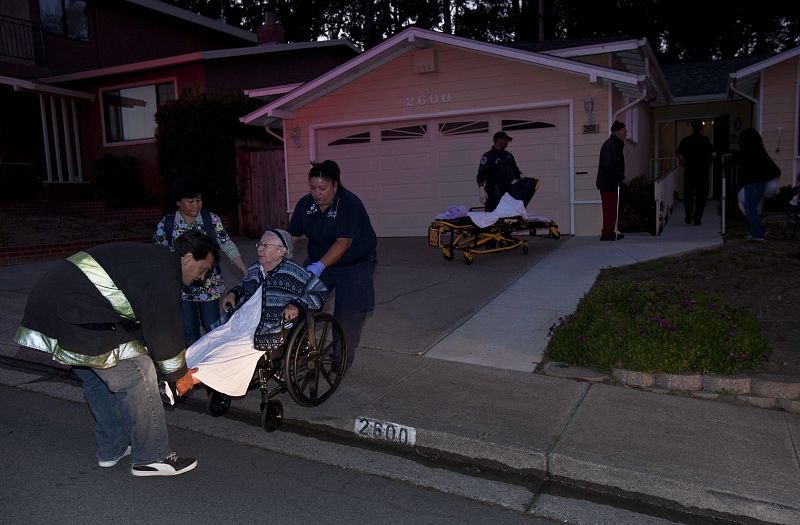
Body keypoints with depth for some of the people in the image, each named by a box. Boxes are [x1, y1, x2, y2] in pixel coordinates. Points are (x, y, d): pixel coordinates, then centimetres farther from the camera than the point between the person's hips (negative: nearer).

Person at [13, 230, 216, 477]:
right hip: (75, 316, -11)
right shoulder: (163, 273, -14)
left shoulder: (150, 257, 18)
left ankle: (111, 449, 34)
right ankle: (152, 457, 5)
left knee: (97, 377, 22)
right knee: (136, 375, -5)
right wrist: (179, 373, 3)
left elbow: (151, 320, 25)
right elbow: (163, 329, -12)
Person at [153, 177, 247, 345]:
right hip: (182, 287, 0)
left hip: (210, 285, 0)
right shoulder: (165, 224, -4)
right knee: (188, 332, 8)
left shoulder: (212, 220, -5)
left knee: (212, 327, 6)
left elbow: (228, 247, -7)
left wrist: (245, 272, -17)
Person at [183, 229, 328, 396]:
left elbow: (321, 292, -4)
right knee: (199, 349, -9)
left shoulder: (293, 273, -4)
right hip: (234, 325, 8)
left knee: (221, 355, -23)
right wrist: (233, 293, 17)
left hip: (261, 337, -8)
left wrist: (297, 305, -16)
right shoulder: (255, 269, 16)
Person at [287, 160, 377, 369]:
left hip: (354, 265, -5)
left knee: (349, 313, -4)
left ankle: (342, 362, 13)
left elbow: (344, 242, -29)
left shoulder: (350, 204, -23)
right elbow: (292, 235, -3)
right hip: (318, 262, 5)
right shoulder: (305, 204, -3)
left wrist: (320, 265, -38)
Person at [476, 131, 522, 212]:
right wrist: (482, 192, -18)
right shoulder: (488, 156, -3)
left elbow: (515, 170, 28)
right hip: (494, 193, -6)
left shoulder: (508, 155, 18)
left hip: (508, 190, 7)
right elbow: (481, 174, -9)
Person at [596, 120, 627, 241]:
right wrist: (621, 176, -17)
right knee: (610, 209, -8)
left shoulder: (615, 145, 16)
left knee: (612, 208, 14)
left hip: (612, 183, 11)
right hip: (607, 183, -11)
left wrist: (620, 176, 12)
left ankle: (610, 232, 21)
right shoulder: (609, 146, -18)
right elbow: (609, 167, -25)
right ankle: (607, 233, -4)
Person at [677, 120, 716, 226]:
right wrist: (708, 162, 8)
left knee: (688, 194, 14)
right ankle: (697, 219, 4)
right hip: (702, 171, -1)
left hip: (689, 171, 2)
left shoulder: (685, 140, 1)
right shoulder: (706, 140, -4)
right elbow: (714, 154, -10)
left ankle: (689, 217, 15)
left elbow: (679, 155, -2)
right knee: (701, 195, 6)